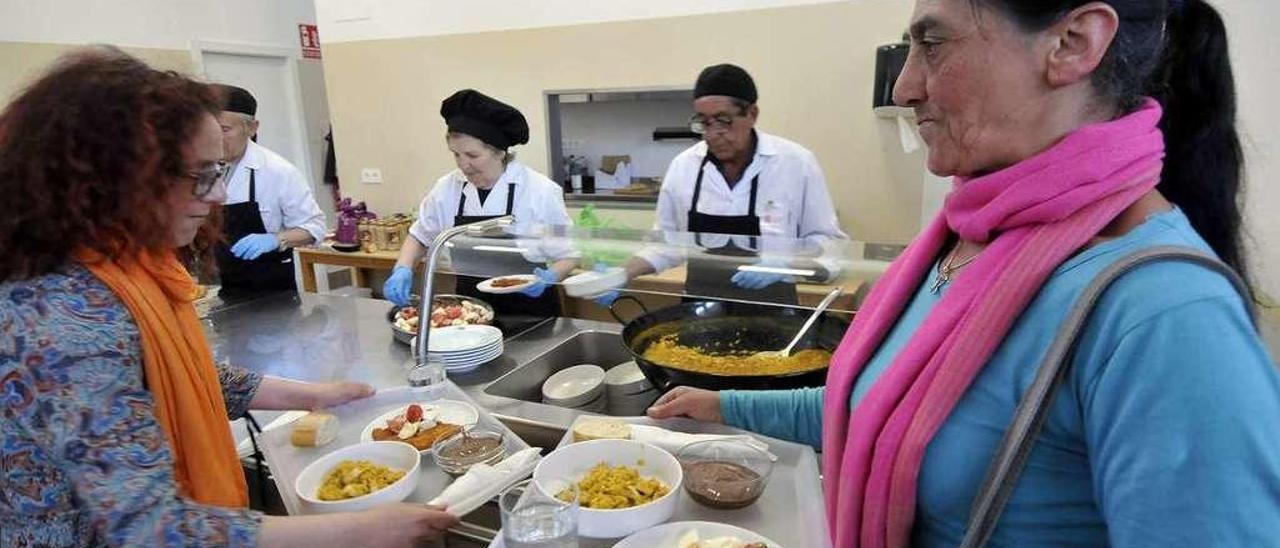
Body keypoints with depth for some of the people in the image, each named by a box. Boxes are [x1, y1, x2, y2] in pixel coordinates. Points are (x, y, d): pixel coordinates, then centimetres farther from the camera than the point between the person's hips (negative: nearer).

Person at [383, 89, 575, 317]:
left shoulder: (540, 192, -11)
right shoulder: (447, 188, -1)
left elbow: (568, 256, -3)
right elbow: (420, 237, 15)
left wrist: (549, 278, -22)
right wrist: (403, 269, -2)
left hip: (530, 314, -3)